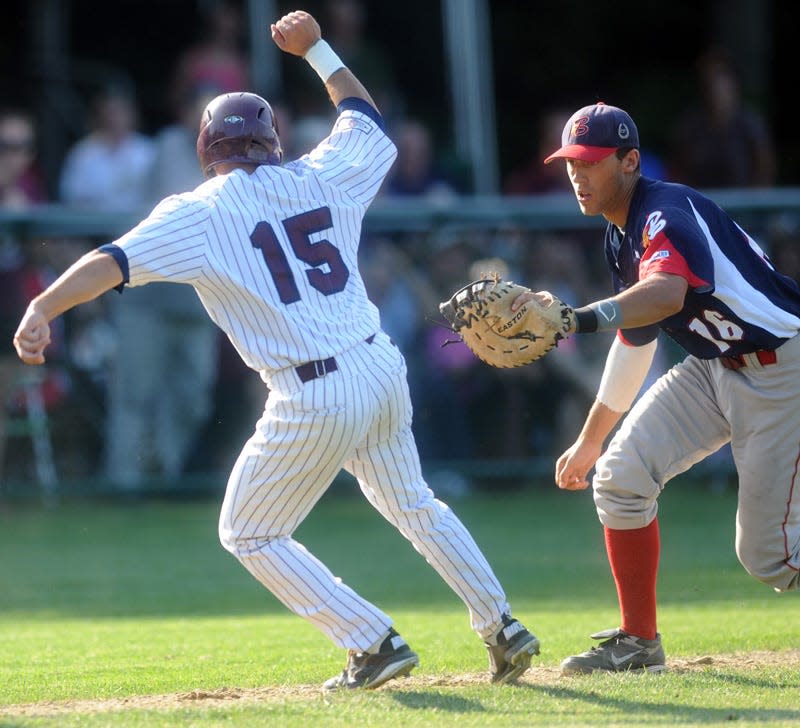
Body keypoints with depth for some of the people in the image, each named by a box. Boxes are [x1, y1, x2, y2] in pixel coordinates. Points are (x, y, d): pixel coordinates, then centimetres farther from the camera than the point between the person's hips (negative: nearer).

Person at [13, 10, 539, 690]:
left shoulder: (199, 213, -5)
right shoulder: (318, 179, 9)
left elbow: (114, 261, -19)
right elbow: (367, 121, 29)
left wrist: (43, 309, -29)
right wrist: (316, 48, 36)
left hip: (316, 399, -6)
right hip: (384, 372, 6)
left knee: (248, 533, 12)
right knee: (413, 505, 30)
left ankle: (376, 642, 5)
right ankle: (503, 627, 28)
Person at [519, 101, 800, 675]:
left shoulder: (668, 213, -23)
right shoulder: (621, 239, 7)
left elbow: (668, 292, -45)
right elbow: (634, 341, 19)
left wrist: (581, 318, -60)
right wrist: (590, 442, 22)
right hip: (714, 366, 9)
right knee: (621, 475, -7)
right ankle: (639, 642, 4)